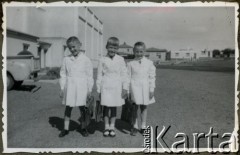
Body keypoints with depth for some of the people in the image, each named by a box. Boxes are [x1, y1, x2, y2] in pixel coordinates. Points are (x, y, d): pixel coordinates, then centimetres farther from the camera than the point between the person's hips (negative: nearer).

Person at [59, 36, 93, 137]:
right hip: (69, 86, 2)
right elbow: (63, 75, 8)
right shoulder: (66, 59, 4)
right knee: (68, 107, 6)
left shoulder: (85, 60, -2)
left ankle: (83, 128, 21)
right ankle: (66, 128, 16)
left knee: (82, 107, 6)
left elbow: (89, 76, 1)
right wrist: (62, 89, 5)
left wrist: (90, 90, 0)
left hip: (81, 87, -2)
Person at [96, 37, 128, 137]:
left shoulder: (120, 60, 1)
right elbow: (99, 75, 4)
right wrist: (99, 90, 4)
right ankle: (106, 127, 18)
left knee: (114, 107, 8)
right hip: (106, 86, 0)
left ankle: (112, 127, 21)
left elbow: (124, 74, 3)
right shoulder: (102, 60, 0)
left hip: (116, 87, 1)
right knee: (106, 107, 3)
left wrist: (125, 88, -1)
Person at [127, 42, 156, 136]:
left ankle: (143, 127, 21)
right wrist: (128, 91, 1)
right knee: (135, 107, 3)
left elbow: (152, 77, 4)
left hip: (145, 87, 1)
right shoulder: (131, 64, 1)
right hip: (134, 86, -1)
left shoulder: (149, 63, 2)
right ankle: (135, 127, 16)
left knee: (144, 107, 10)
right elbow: (128, 77, 4)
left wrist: (152, 89, -1)